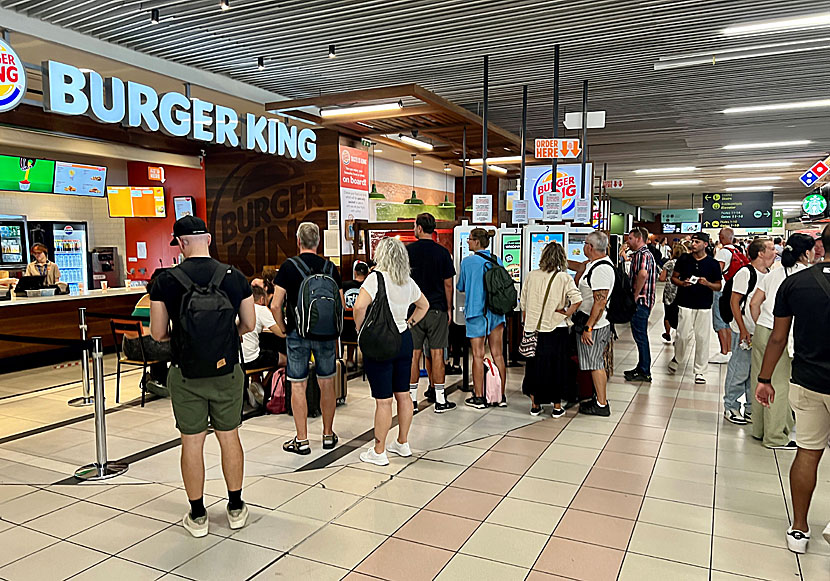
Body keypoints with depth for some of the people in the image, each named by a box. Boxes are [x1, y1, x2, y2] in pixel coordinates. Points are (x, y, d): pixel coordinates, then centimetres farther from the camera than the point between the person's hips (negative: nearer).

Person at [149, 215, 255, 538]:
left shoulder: (165, 280, -9)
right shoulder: (234, 276, -5)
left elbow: (158, 333, -4)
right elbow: (249, 324, 3)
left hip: (186, 373, -1)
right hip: (227, 371, 2)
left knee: (192, 442, 10)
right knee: (229, 437, 14)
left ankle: (197, 516, 21)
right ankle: (236, 508, 26)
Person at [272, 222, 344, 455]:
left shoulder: (289, 266, -7)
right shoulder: (330, 267, 1)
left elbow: (276, 306, -10)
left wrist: (284, 329, 3)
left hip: (298, 333, -2)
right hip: (326, 334, 3)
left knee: (298, 385, 6)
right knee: (327, 383, 12)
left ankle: (302, 440, 11)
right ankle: (328, 434, 23)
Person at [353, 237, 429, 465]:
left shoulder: (376, 277, -15)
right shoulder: (408, 281, 7)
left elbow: (360, 306, -27)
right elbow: (424, 305, 22)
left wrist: (360, 330, -12)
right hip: (404, 340, 7)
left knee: (383, 401, 0)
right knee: (403, 394, 16)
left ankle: (378, 452, 12)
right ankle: (402, 443, 30)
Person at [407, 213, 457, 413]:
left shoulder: (408, 251, -2)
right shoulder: (442, 252, -2)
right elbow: (448, 284, 0)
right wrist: (449, 309, 10)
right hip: (437, 309, 0)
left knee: (414, 354, 6)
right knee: (437, 353, 2)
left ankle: (412, 398, 11)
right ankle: (440, 400, 7)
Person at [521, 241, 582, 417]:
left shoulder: (532, 276, 0)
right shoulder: (564, 278, -8)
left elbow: (523, 304, 5)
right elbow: (577, 300, -21)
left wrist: (526, 324, 16)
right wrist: (567, 314, -6)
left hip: (534, 329, 2)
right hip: (556, 330, -2)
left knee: (534, 365, 13)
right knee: (556, 367, 10)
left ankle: (535, 405, 21)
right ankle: (557, 407, 18)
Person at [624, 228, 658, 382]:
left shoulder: (642, 254, -17)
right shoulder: (644, 253, 19)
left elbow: (643, 274, -35)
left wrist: (636, 295, -26)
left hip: (640, 301, -11)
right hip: (643, 301, 11)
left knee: (641, 336, -4)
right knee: (640, 336, 17)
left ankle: (644, 372, 4)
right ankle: (641, 368, 27)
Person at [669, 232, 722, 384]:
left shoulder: (713, 263, 2)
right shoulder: (684, 259, 4)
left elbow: (718, 286, 6)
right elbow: (674, 277, 12)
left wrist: (707, 283, -15)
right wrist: (682, 283, -10)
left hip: (704, 307, 0)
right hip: (685, 304, 0)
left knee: (702, 338, 2)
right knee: (683, 336, -7)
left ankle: (700, 371, 13)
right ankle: (676, 358, 22)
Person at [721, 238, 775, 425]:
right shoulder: (745, 273, -12)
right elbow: (734, 302, -13)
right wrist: (743, 331, -16)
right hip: (745, 332, -7)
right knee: (739, 371, 0)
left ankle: (752, 409, 25)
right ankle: (730, 407, 14)